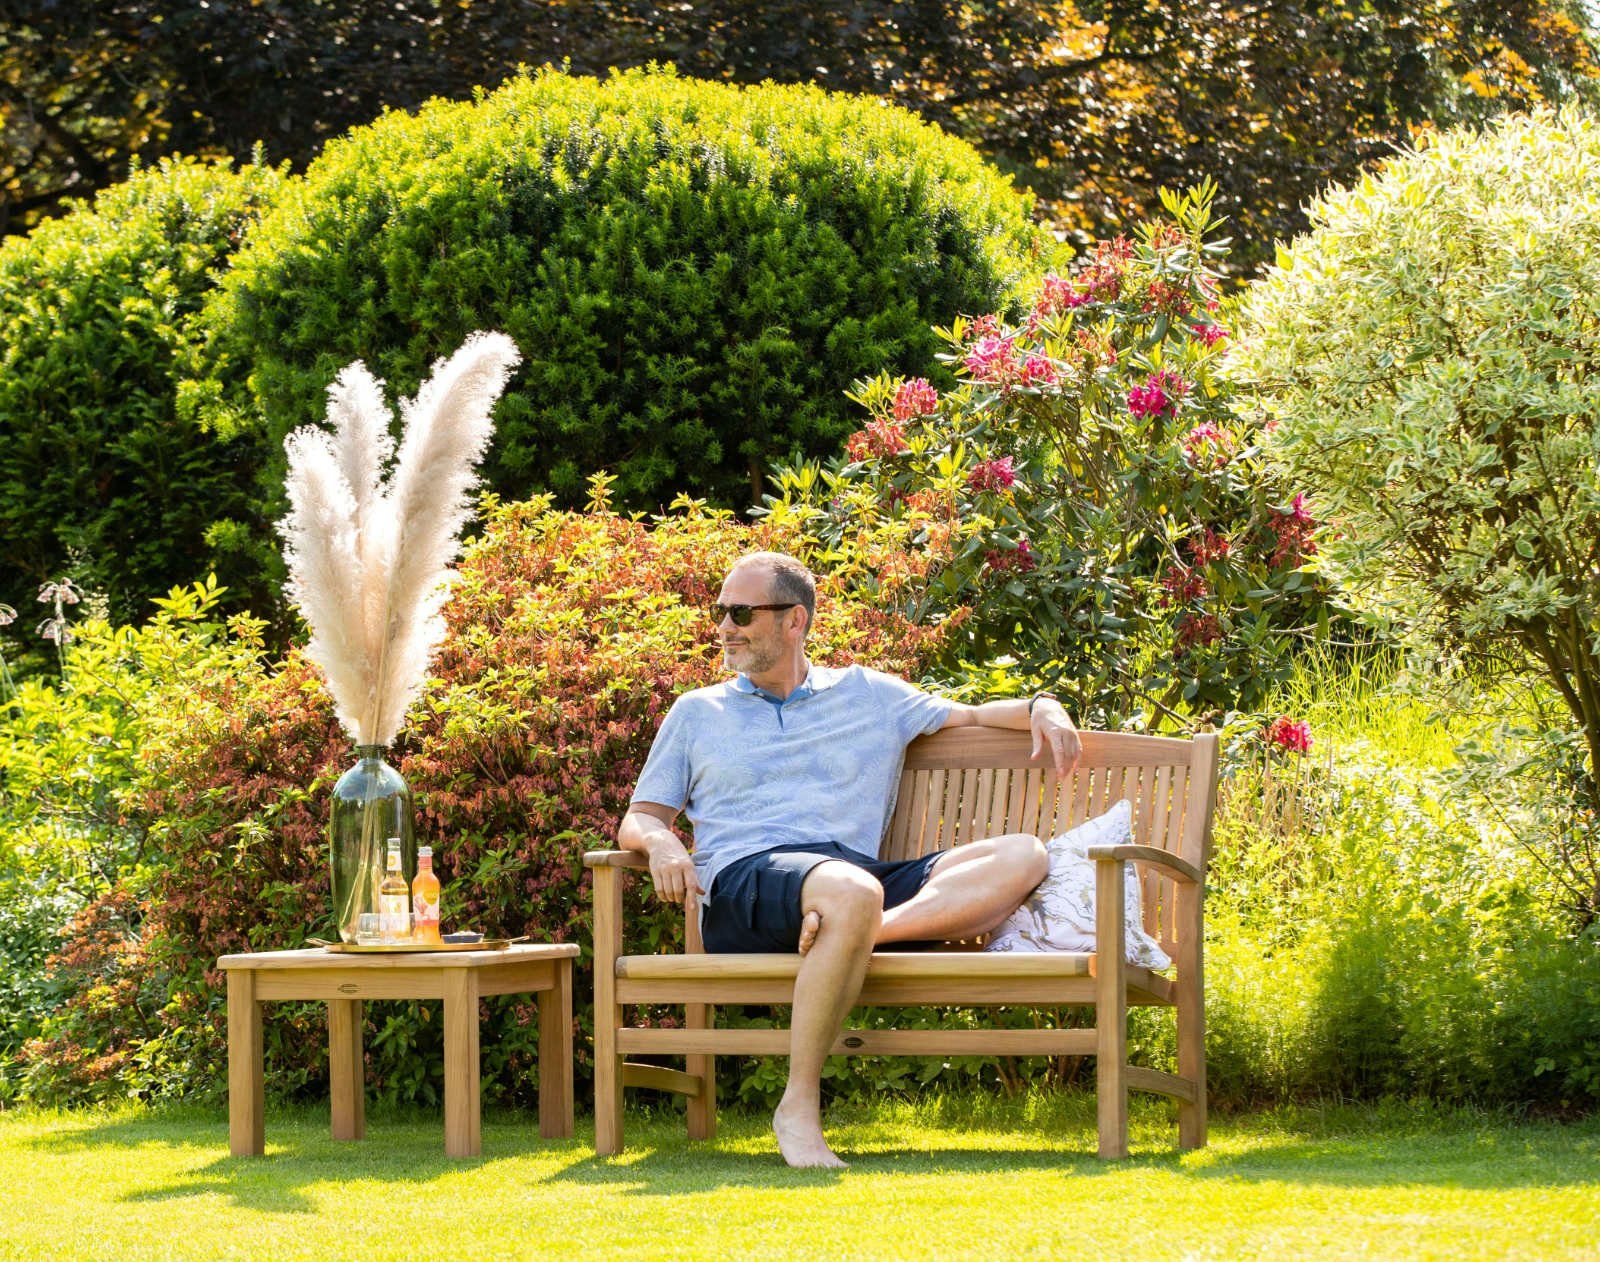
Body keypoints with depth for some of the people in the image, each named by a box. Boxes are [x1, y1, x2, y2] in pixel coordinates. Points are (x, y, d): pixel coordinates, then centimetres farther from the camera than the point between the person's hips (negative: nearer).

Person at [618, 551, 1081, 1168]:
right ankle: (799, 1109, -36)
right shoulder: (697, 712, 25)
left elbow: (973, 716, 31)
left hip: (860, 874, 3)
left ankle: (875, 930, -42)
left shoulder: (869, 695, 26)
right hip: (743, 881, -3)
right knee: (850, 891, -41)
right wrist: (661, 840, -3)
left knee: (1023, 856, -19)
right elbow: (638, 817, 21)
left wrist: (1040, 707, 9)